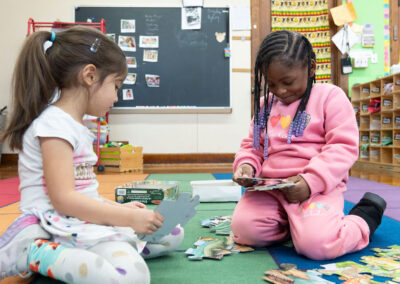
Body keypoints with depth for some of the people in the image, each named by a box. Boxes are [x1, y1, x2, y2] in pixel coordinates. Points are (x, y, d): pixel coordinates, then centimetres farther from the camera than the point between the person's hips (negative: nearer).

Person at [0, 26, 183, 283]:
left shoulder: (75, 126, 17)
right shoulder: (55, 125, -13)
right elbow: (64, 199, -20)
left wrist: (118, 208, 9)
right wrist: (128, 217, -18)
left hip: (84, 221, 10)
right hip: (59, 227, -10)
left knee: (173, 234, 6)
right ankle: (34, 254, -14)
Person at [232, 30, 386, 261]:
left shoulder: (330, 96, -1)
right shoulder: (265, 104, 16)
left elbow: (344, 147, -9)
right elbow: (252, 145, 21)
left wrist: (311, 180, -22)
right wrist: (246, 165, -3)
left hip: (317, 186, -4)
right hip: (269, 186, 5)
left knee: (315, 243, -28)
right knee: (244, 228, -19)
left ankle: (366, 216, 5)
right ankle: (291, 223, 11)